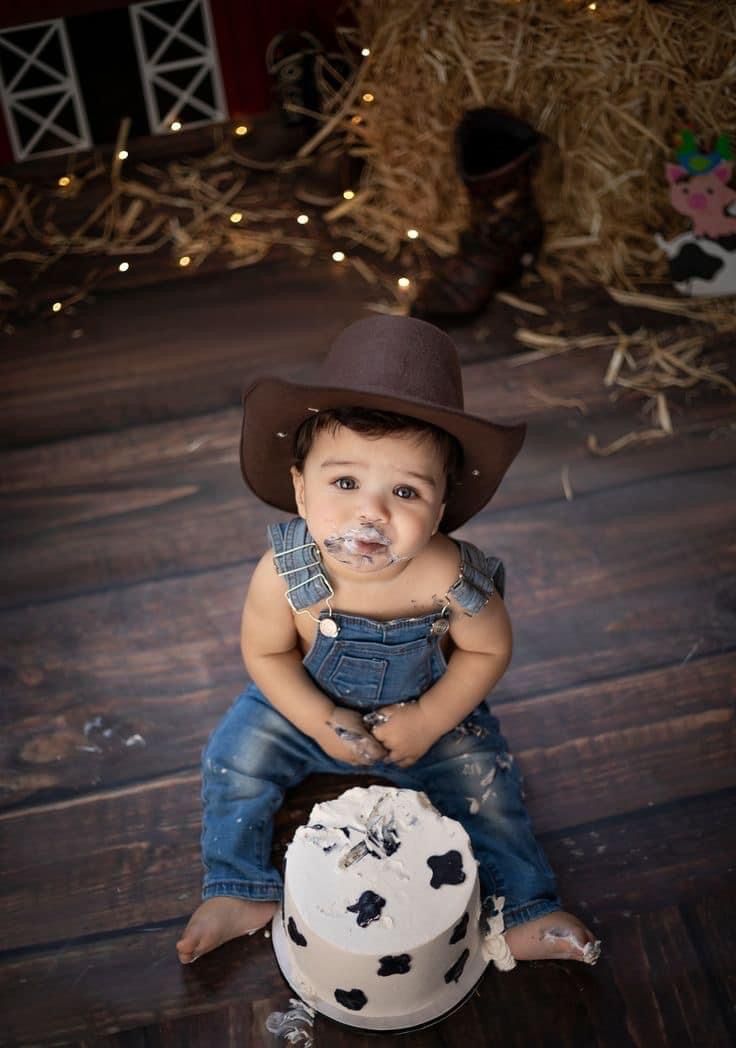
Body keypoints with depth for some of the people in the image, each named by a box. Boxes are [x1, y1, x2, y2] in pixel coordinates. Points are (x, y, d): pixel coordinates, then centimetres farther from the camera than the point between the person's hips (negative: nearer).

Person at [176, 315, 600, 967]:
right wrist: (321, 722, -22)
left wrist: (427, 722, -21)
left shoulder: (451, 578, -35)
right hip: (310, 704, 1)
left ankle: (524, 915, 15)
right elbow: (265, 653, -15)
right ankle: (240, 893, 14)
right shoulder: (283, 573, -34)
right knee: (234, 759, -8)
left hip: (427, 708, 0)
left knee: (487, 784, -7)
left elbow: (489, 651, -16)